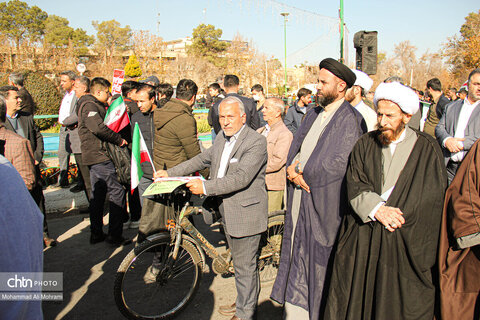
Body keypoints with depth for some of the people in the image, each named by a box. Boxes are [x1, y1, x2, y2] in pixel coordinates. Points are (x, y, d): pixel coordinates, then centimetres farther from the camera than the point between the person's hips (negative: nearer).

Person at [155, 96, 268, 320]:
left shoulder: (256, 142, -19)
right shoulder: (222, 138, 8)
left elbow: (241, 178, -28)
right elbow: (203, 159, 15)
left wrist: (205, 187, -32)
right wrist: (170, 173, 9)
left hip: (246, 213, -8)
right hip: (227, 211, 9)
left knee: (245, 266, 5)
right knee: (239, 262, 23)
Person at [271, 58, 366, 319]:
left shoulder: (350, 120, -11)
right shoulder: (313, 115, 13)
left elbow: (337, 165, -19)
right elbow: (294, 149, 13)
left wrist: (300, 173, -10)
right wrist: (292, 171, -8)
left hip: (324, 205, -7)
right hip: (299, 200, 7)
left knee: (319, 264, 4)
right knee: (297, 258, 15)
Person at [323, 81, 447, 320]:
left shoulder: (427, 149, 0)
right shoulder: (365, 144, 6)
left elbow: (432, 196, -6)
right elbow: (354, 185, -3)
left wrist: (391, 214, -12)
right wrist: (376, 209, -19)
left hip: (404, 243, -2)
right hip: (360, 240, 2)